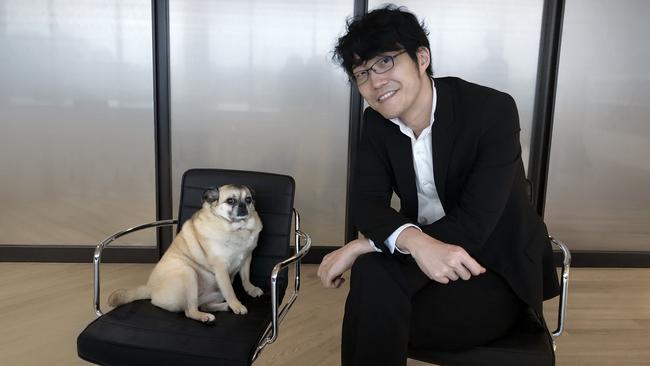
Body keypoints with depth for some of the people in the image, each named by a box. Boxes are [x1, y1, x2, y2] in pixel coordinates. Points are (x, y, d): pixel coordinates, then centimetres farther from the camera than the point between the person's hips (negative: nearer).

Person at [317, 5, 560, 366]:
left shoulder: (493, 110, -19)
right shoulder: (377, 122, -2)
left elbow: (472, 225, -25)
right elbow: (367, 203, -11)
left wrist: (360, 247, -26)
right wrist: (416, 242, -35)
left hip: (498, 269, -4)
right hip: (420, 256, 5)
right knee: (372, 275, -29)